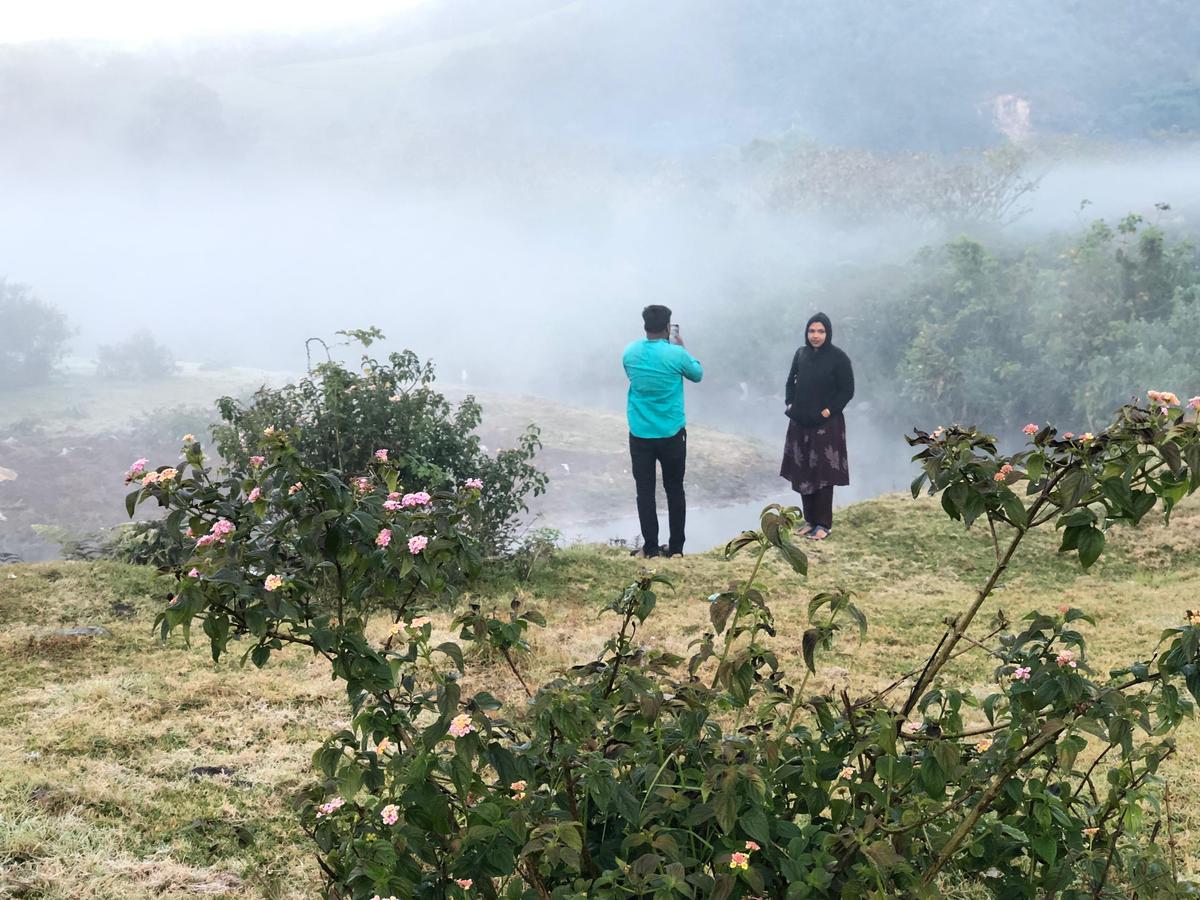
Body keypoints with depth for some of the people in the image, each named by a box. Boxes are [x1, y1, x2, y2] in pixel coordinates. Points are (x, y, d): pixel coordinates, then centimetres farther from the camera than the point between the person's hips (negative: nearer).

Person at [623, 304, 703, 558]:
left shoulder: (630, 353, -2)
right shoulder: (676, 354, -12)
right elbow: (698, 374, 7)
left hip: (640, 435, 2)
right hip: (672, 435, -2)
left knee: (645, 492, 5)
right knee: (674, 490, 10)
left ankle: (651, 548, 5)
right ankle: (676, 548, 13)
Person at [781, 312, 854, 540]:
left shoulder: (838, 357, -10)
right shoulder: (801, 354, 5)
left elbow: (847, 390, -8)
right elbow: (791, 381, 17)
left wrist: (829, 410, -13)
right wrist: (789, 404, 4)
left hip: (826, 425, -5)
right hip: (800, 423, 5)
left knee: (822, 473, -3)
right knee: (802, 472, 8)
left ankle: (824, 524, 4)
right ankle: (810, 519, 19)